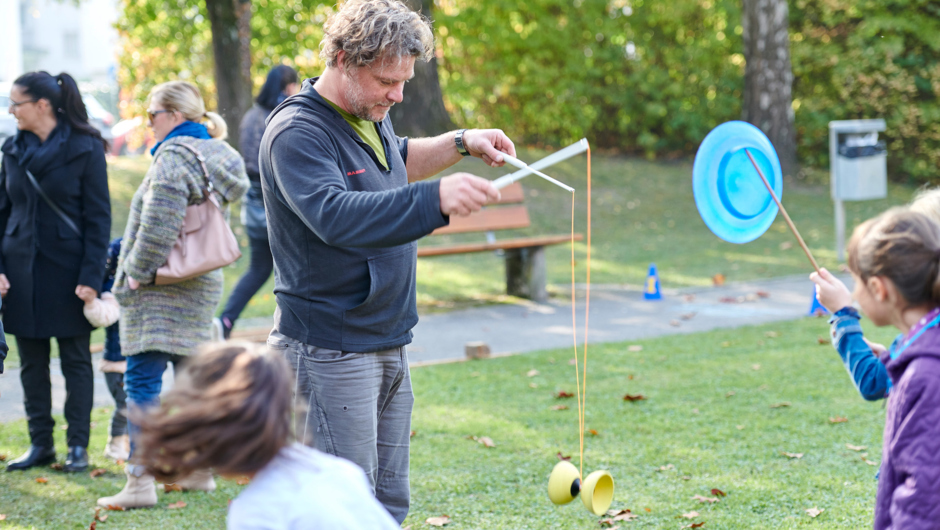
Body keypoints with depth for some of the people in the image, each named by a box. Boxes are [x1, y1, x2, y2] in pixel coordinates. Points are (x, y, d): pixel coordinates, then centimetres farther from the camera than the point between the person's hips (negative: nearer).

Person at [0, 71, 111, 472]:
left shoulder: (84, 149, -8)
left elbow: (98, 217, -8)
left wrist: (91, 276, -14)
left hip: (67, 270, -5)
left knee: (76, 360, 5)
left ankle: (78, 446, 12)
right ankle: (40, 444, 18)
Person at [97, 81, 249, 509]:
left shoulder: (174, 156, -14)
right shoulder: (216, 154, 14)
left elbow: (159, 224, -22)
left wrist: (137, 271, -12)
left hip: (161, 289, -9)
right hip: (200, 285, 9)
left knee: (142, 380, -8)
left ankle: (140, 481, -11)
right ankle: (200, 469, 22)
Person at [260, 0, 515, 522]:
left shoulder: (371, 116, 11)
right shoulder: (296, 132, -18)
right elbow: (336, 215, -35)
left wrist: (460, 143, 19)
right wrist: (436, 198, -46)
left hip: (388, 348, 9)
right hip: (330, 355, -9)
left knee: (389, 504, 13)